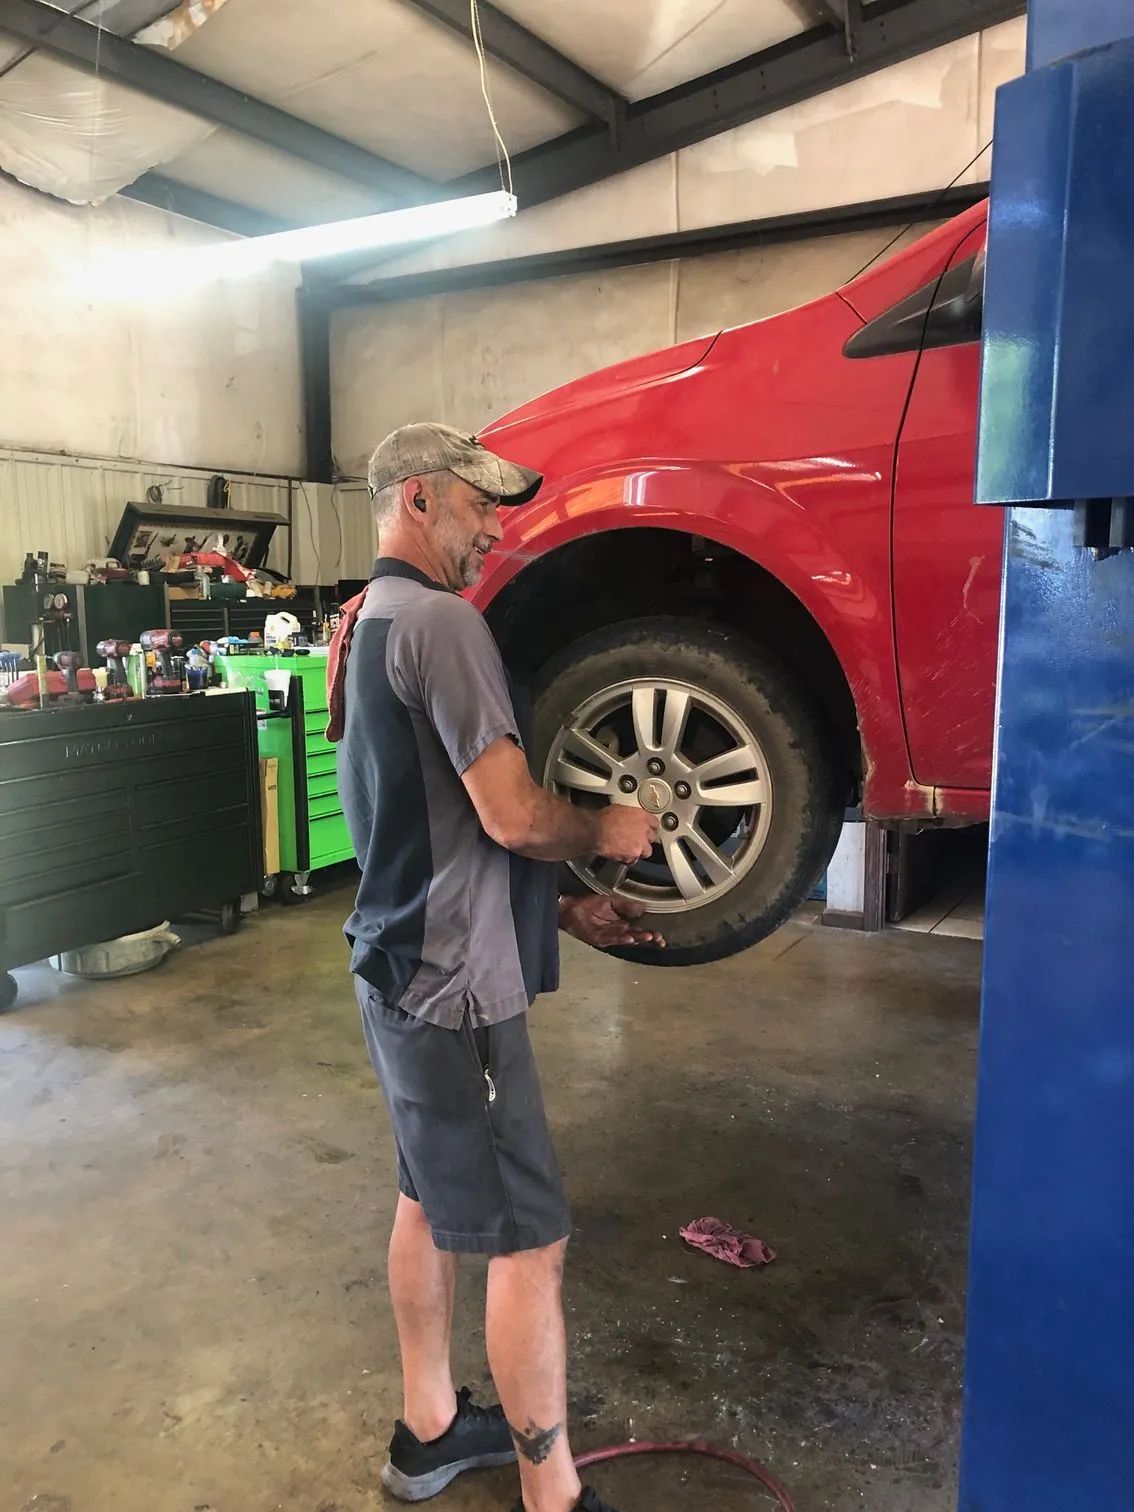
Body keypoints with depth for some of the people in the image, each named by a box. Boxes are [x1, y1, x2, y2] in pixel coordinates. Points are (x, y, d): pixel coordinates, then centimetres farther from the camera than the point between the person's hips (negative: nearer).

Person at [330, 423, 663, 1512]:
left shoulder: (367, 624, 14)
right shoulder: (437, 620, -18)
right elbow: (513, 815, -24)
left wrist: (563, 911, 13)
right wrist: (605, 832, -4)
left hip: (400, 968, 10)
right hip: (453, 988, -10)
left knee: (430, 1200, 21)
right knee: (528, 1240, 1)